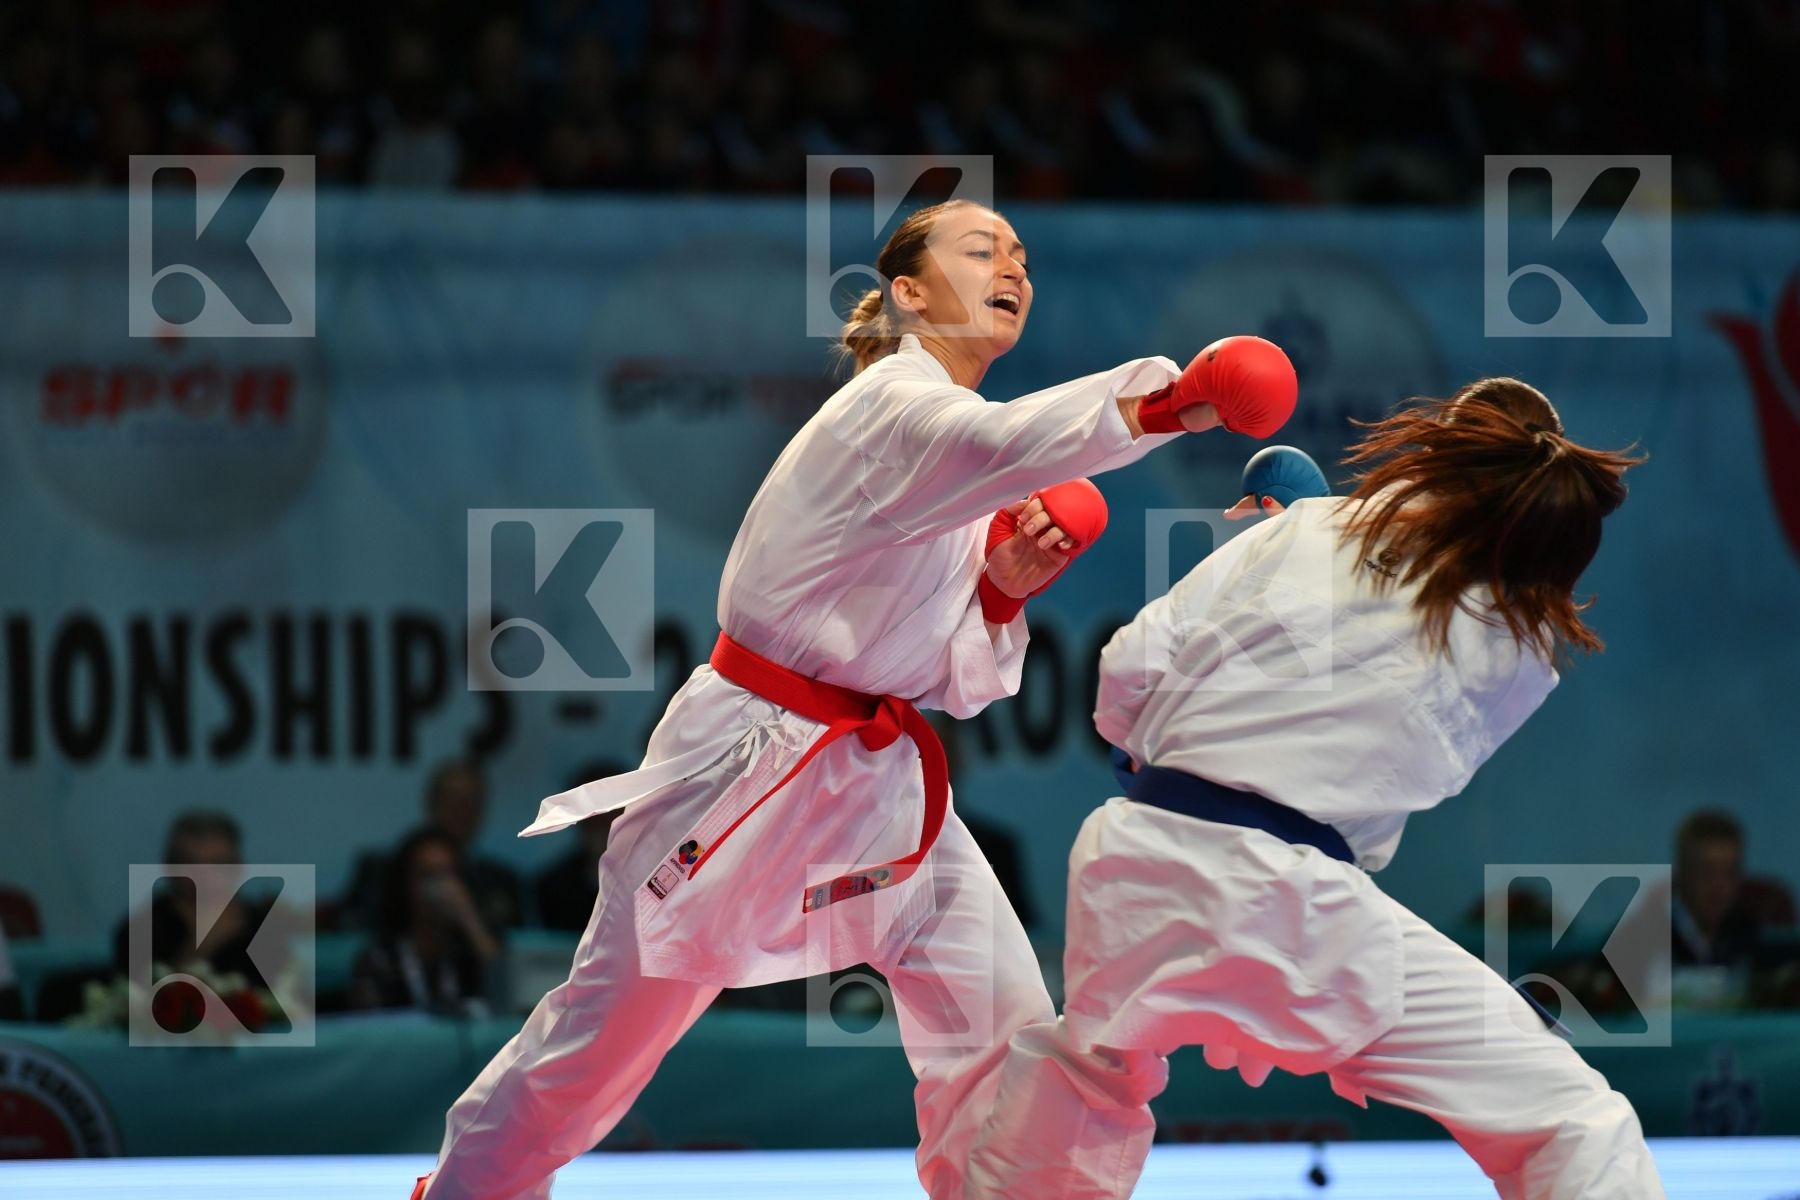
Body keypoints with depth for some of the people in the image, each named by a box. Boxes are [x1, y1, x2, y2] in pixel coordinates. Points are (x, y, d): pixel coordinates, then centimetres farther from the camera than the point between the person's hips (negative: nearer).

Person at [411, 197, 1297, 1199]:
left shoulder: (968, 498, 10)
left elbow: (959, 684, 12)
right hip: (746, 765, -8)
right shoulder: (889, 407, -16)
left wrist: (1002, 591, -7)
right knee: (606, 1032, 3)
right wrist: (1168, 402, -55)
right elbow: (989, 445, -41)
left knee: (1002, 1022, -5)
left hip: (878, 778, 8)